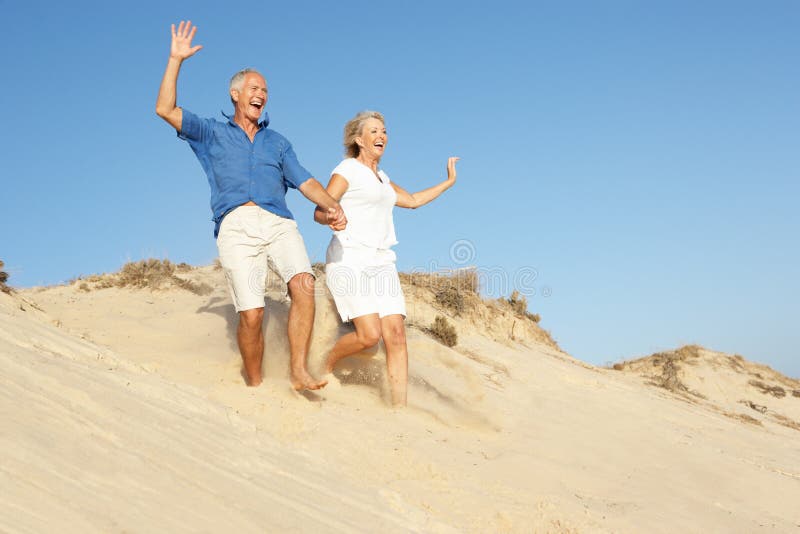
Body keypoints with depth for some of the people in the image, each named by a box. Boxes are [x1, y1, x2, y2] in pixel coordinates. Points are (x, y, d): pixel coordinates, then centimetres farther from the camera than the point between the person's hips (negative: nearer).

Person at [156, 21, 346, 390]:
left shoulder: (277, 142, 28)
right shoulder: (211, 134, 23)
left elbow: (305, 182, 15)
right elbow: (165, 109, 10)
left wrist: (332, 206, -4)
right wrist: (176, 59, 7)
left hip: (278, 222, 2)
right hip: (236, 226, -2)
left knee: (303, 284, -25)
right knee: (251, 314, -13)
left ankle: (298, 372, -19)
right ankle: (254, 385, 5)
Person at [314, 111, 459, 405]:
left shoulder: (382, 179, 24)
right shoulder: (347, 170, 0)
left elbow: (413, 200, 37)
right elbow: (320, 211, -10)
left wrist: (449, 181, 37)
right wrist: (331, 219, -33)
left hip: (381, 262, 7)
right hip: (350, 260, -7)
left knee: (396, 334, -8)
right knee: (370, 334, -19)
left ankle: (400, 407, -9)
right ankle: (327, 366, 10)